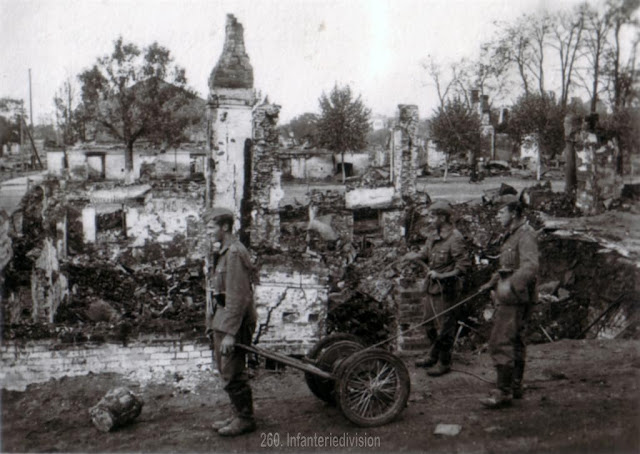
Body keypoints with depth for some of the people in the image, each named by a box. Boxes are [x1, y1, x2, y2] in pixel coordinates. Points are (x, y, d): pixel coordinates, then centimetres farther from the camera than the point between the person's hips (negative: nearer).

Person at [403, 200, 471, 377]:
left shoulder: (455, 238, -18)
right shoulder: (433, 236, 8)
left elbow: (464, 264, -19)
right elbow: (425, 254, 17)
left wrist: (443, 275, -26)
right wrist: (415, 256, -5)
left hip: (445, 289, -9)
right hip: (432, 287, 9)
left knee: (445, 328, 2)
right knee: (430, 324, 20)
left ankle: (445, 363, 15)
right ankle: (433, 357, 37)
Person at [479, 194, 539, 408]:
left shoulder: (526, 235, -15)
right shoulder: (511, 235, 17)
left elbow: (530, 266, -29)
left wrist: (510, 285, -39)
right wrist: (492, 284, 28)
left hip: (515, 298, -11)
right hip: (508, 297, 11)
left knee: (500, 343, -11)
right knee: (515, 342, 16)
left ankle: (503, 392, -7)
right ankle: (515, 387, 26)